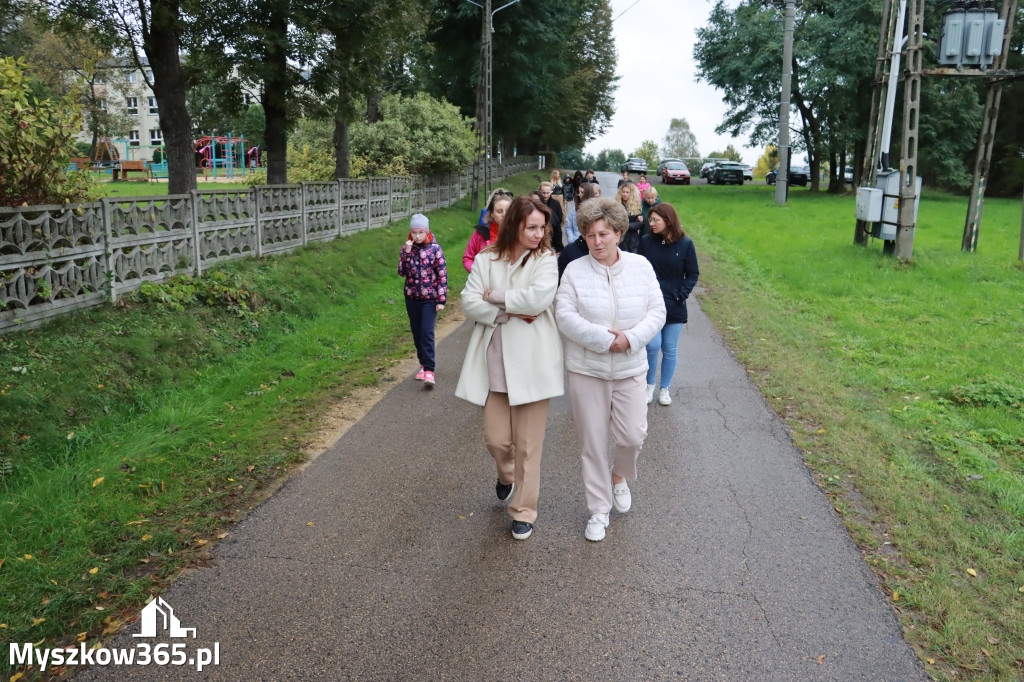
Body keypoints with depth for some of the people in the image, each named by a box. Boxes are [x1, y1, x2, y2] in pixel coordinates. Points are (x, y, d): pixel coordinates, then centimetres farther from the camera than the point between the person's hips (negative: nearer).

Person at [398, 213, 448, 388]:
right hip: (412, 297, 4)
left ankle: (429, 370, -11)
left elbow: (442, 275, -4)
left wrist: (441, 300, -7)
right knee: (416, 332, 12)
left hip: (430, 298, -4)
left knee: (427, 332, -12)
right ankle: (423, 363, 27)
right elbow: (402, 272, -5)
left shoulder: (435, 249, -5)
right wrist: (407, 253, -17)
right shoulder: (406, 248, 4)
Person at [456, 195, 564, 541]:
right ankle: (506, 475, 43)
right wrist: (511, 312, -14)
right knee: (495, 439, 7)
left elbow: (539, 297, -19)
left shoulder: (545, 260, -2)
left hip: (531, 363, -2)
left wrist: (495, 297, -9)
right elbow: (469, 302, -4)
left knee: (527, 444, 5)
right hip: (494, 362, 2)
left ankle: (524, 511, 23)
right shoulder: (486, 259, 5)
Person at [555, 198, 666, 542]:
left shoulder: (640, 266, 1)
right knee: (593, 441, 6)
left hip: (629, 368, 1)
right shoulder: (575, 271, -4)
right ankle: (599, 510, 23)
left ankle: (619, 476, 35)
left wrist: (630, 338, -16)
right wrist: (604, 339, -18)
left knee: (633, 435, -1)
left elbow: (657, 312, 0)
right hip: (586, 369, -1)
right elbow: (564, 316, -11)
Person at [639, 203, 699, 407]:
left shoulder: (685, 244, -4)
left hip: (675, 306, 0)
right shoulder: (646, 241, -2)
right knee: (652, 345, -8)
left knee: (670, 349, 8)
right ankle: (650, 385, 15)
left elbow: (693, 274, 2)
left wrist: (681, 295, -9)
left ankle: (665, 389, 24)